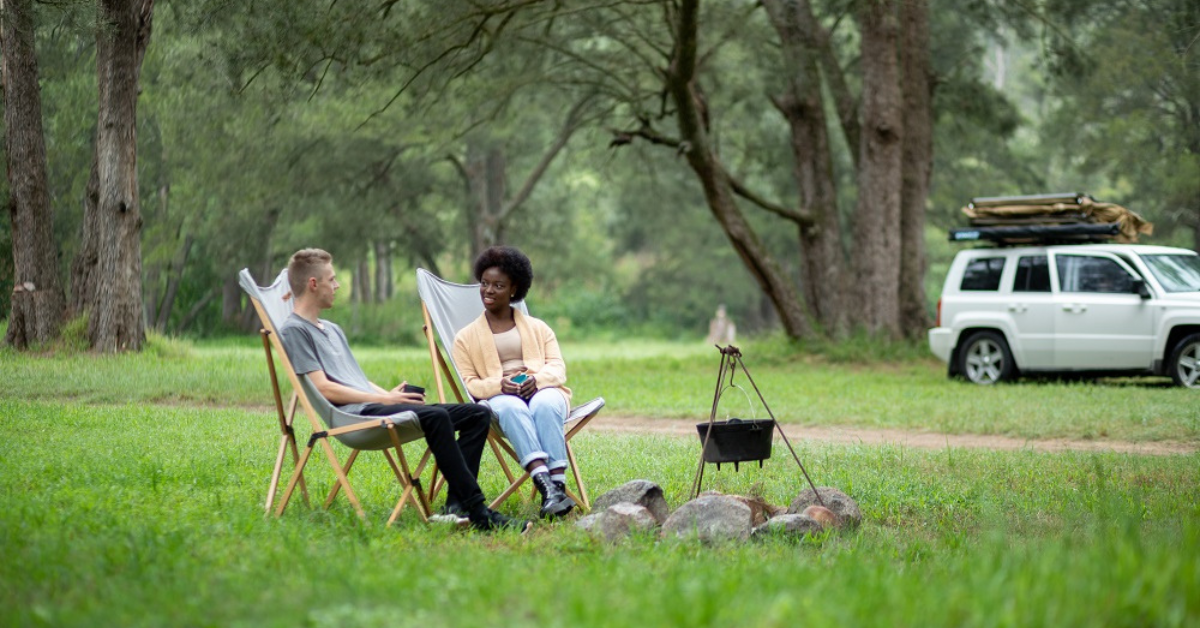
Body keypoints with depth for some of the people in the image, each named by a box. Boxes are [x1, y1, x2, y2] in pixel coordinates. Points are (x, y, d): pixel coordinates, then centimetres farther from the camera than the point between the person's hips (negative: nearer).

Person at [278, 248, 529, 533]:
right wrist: (383, 399, -13)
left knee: (478, 414, -4)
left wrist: (390, 394, 7)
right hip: (353, 414, -10)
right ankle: (478, 513, -35)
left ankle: (457, 503, -17)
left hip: (375, 404, 10)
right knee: (436, 417, -33)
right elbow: (323, 388, -10)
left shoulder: (332, 330, 31)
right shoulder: (295, 330, 0)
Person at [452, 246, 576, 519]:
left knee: (544, 406, -38)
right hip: (498, 396, -1)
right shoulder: (466, 338, 18)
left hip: (543, 390, 1)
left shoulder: (538, 328, 22)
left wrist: (537, 378, -15)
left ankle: (558, 485, -48)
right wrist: (500, 385, -15)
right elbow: (469, 383, 6)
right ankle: (545, 484, -57)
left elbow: (558, 367, 10)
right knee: (512, 409, -39)